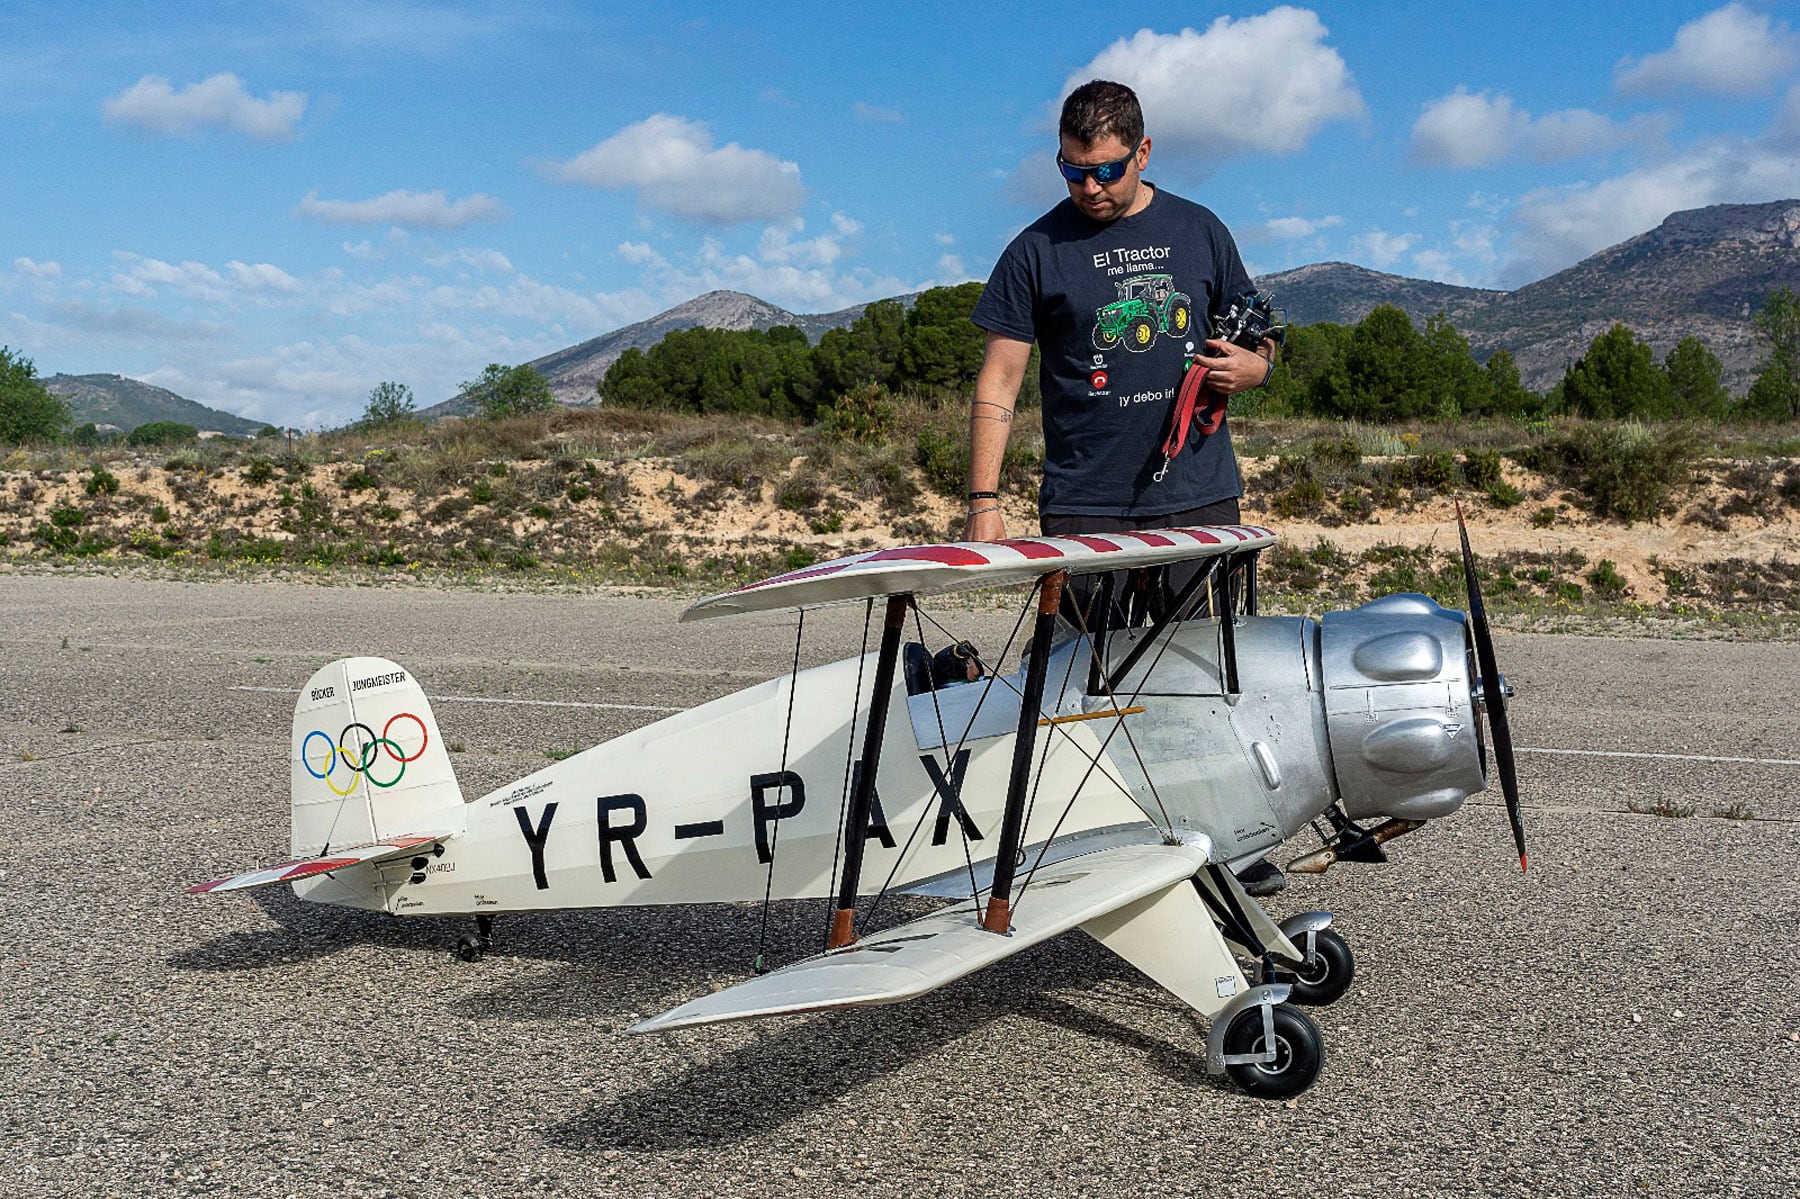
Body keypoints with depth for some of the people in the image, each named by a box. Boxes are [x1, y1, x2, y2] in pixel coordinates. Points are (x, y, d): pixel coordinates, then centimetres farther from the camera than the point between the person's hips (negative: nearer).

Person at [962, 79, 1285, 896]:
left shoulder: (1199, 232, 11)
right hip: (1083, 508, -2)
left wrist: (1249, 367, -4)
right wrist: (983, 501, -7)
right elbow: (998, 382, 1)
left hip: (1200, 497, 2)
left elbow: (1256, 343, 20)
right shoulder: (1037, 252, 4)